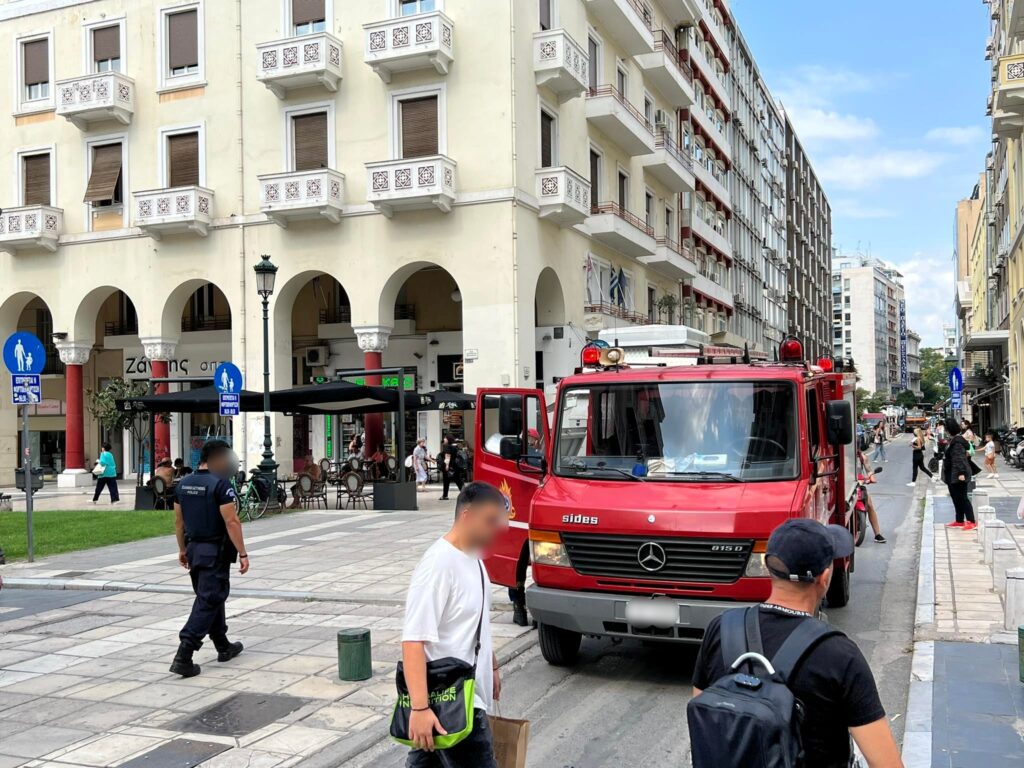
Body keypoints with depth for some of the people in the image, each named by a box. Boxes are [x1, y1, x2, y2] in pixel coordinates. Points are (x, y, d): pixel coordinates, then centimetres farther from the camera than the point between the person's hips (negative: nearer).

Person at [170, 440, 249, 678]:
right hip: (215, 551, -8)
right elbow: (231, 521, -19)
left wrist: (182, 549, 21)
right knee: (208, 602, -5)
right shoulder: (221, 483, -15)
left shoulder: (184, 484, 7)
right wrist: (242, 554, -15)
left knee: (209, 597, 19)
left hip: (194, 549, 8)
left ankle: (224, 647, 31)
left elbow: (178, 520, 12)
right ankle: (183, 656, -11)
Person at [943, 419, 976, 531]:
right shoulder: (953, 440, 13)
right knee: (956, 498, 14)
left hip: (957, 475, -10)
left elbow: (960, 458, -25)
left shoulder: (957, 442, -18)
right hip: (952, 476, 10)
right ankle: (959, 521, 21)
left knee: (962, 498, -7)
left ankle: (971, 522, -4)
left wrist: (961, 473, -30)